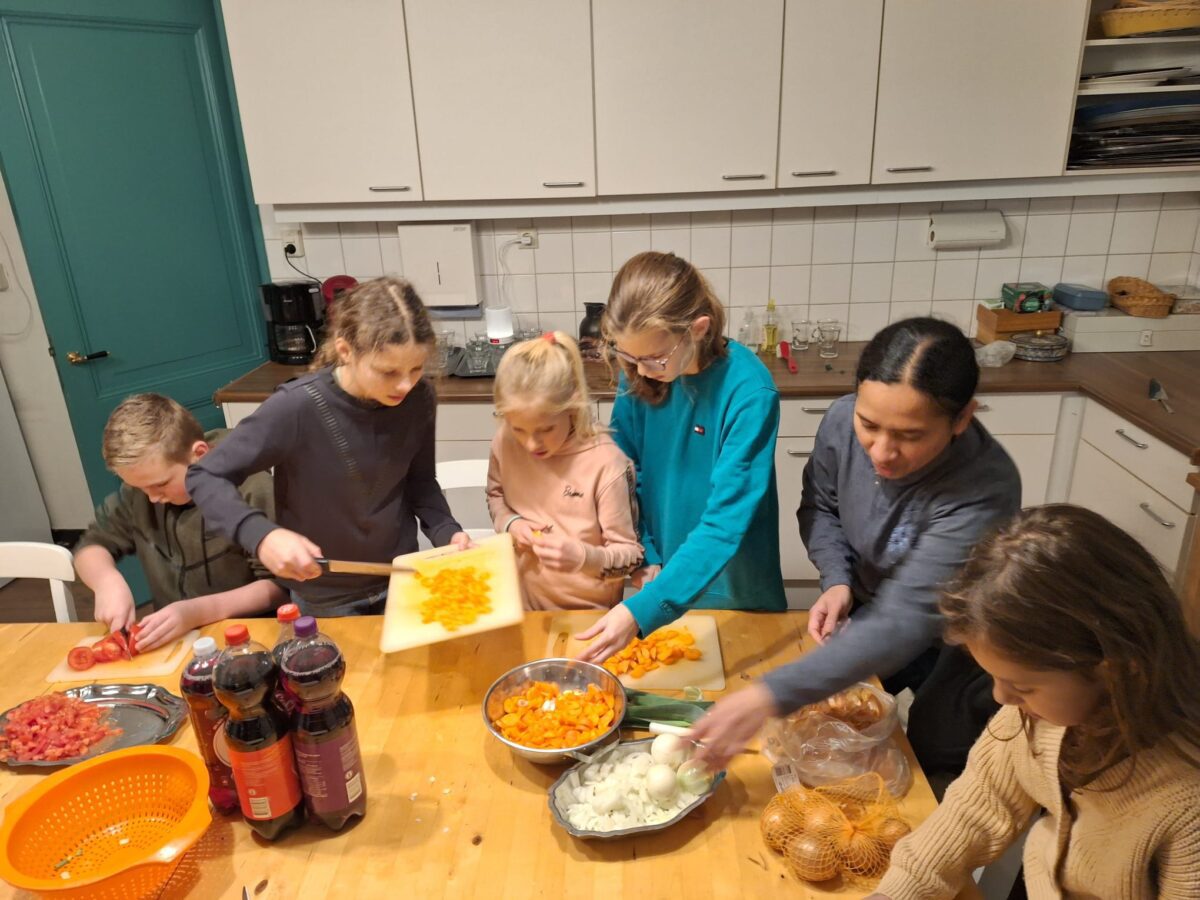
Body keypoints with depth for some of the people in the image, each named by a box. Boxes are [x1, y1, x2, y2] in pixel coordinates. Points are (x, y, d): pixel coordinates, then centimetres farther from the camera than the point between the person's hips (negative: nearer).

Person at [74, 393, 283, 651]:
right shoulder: (140, 487, 0)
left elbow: (279, 585, -16)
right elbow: (91, 545, 11)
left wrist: (199, 611, -25)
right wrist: (107, 580, -9)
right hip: (170, 640, 5)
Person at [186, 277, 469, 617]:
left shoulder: (420, 398, -15)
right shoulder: (298, 407, -27)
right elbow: (204, 476, -17)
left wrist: (445, 531, -16)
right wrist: (261, 535, -33)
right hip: (325, 598, -3)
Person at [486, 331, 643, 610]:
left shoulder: (606, 464, -20)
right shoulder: (505, 442, -6)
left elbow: (630, 554, -12)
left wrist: (584, 557, -30)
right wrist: (510, 523, -6)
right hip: (522, 600, 3)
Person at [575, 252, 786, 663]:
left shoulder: (749, 393, -28)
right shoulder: (639, 375, -12)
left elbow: (726, 521, -31)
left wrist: (643, 609, -38)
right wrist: (645, 556, -9)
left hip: (732, 589, -4)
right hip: (661, 576, 4)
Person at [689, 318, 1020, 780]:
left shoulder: (984, 492, -38)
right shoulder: (842, 421, -22)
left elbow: (904, 622, -44)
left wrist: (771, 695, -51)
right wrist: (836, 581, -19)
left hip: (953, 645, -4)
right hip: (868, 613, 5)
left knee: (935, 766, 4)